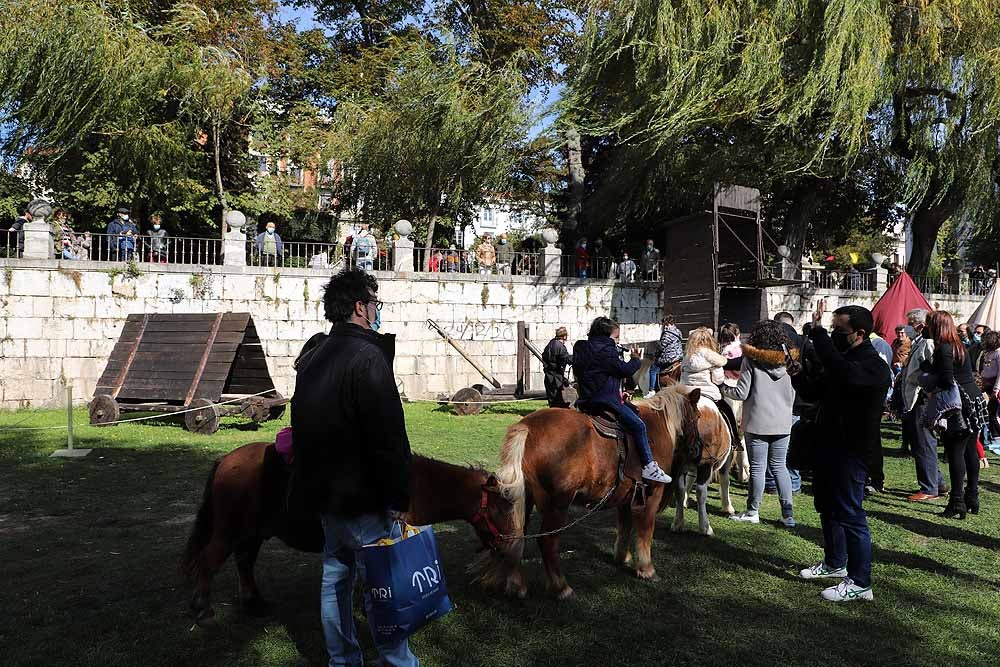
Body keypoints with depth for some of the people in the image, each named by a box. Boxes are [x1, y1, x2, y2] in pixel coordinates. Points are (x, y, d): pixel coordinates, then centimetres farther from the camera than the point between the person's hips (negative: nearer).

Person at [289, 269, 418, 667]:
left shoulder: (313, 355, 9)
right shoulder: (368, 357, -19)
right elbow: (388, 437, -23)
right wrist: (398, 498, -17)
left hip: (323, 488, 9)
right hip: (362, 494, -9)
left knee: (336, 575, 17)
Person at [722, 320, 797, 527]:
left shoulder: (751, 359, -9)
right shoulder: (787, 360, 5)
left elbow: (741, 393, -9)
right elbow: (792, 394, 13)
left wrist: (724, 389, 8)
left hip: (758, 422, -5)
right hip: (782, 423, 5)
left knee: (757, 467, 4)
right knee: (779, 466, 12)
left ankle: (752, 512, 14)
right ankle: (788, 514, 12)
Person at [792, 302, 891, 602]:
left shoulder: (874, 367, -18)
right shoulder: (843, 359, 12)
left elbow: (843, 374, -40)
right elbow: (813, 391, 15)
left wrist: (818, 333, -38)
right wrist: (796, 371, -4)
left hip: (851, 451, -10)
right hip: (829, 443, 10)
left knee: (850, 515, -3)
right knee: (828, 507, 20)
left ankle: (859, 583, 8)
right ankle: (834, 563, 38)